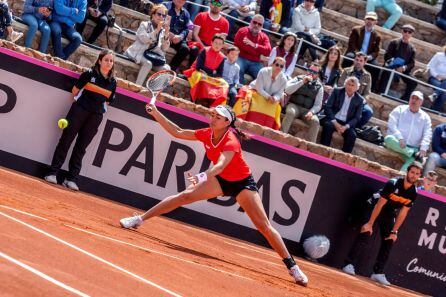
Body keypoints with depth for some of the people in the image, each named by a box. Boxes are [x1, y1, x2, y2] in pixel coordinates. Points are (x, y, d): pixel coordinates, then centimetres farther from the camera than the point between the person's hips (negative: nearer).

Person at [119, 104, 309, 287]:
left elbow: (220, 165, -47)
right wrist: (156, 114, -7)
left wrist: (203, 176, -65)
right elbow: (177, 133, -1)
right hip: (222, 181, 6)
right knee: (185, 196, -9)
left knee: (264, 226, -11)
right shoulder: (206, 134, -10)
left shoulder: (231, 142, -30)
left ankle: (293, 267, -5)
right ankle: (139, 219, -1)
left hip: (242, 183, -6)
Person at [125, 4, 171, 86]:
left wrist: (166, 34, -9)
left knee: (166, 68, -20)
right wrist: (157, 30, -17)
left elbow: (164, 49, 4)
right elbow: (144, 39, -13)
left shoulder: (163, 30, 12)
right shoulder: (144, 25, 4)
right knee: (148, 63, -35)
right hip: (139, 54, -4)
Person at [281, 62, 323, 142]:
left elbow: (318, 105, 7)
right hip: (294, 105, -1)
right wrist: (302, 82, -12)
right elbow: (287, 90, -7)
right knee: (290, 112, -36)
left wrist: (311, 112, -16)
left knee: (315, 121, -29)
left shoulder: (319, 87, 10)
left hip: (307, 111, 1)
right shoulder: (298, 79, 8)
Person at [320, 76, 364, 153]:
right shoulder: (337, 91, 3)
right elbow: (327, 107, -4)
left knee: (352, 135, -29)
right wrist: (335, 122, -19)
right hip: (333, 119, -1)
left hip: (346, 124, 1)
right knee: (328, 126, -34)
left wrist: (346, 126, -17)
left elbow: (356, 118, 2)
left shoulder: (359, 99, 5)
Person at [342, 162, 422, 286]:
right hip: (374, 207, -5)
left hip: (389, 213, 5)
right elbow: (379, 204, -25)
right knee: (366, 235, -20)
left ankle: (378, 273, 0)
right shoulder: (393, 184, -27)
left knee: (389, 241, -5)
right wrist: (369, 224, -26)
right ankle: (349, 264, -17)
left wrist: (394, 232, -10)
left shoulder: (413, 193, -12)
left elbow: (403, 213, -8)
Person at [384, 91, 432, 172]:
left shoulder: (425, 117, 15)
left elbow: (427, 135, 4)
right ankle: (413, 153, -28)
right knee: (389, 138, -36)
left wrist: (423, 149, -16)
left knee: (411, 160, -33)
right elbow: (391, 124, -3)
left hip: (412, 147, 0)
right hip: (397, 143, 0)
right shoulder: (400, 109, 11)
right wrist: (400, 138, -19)